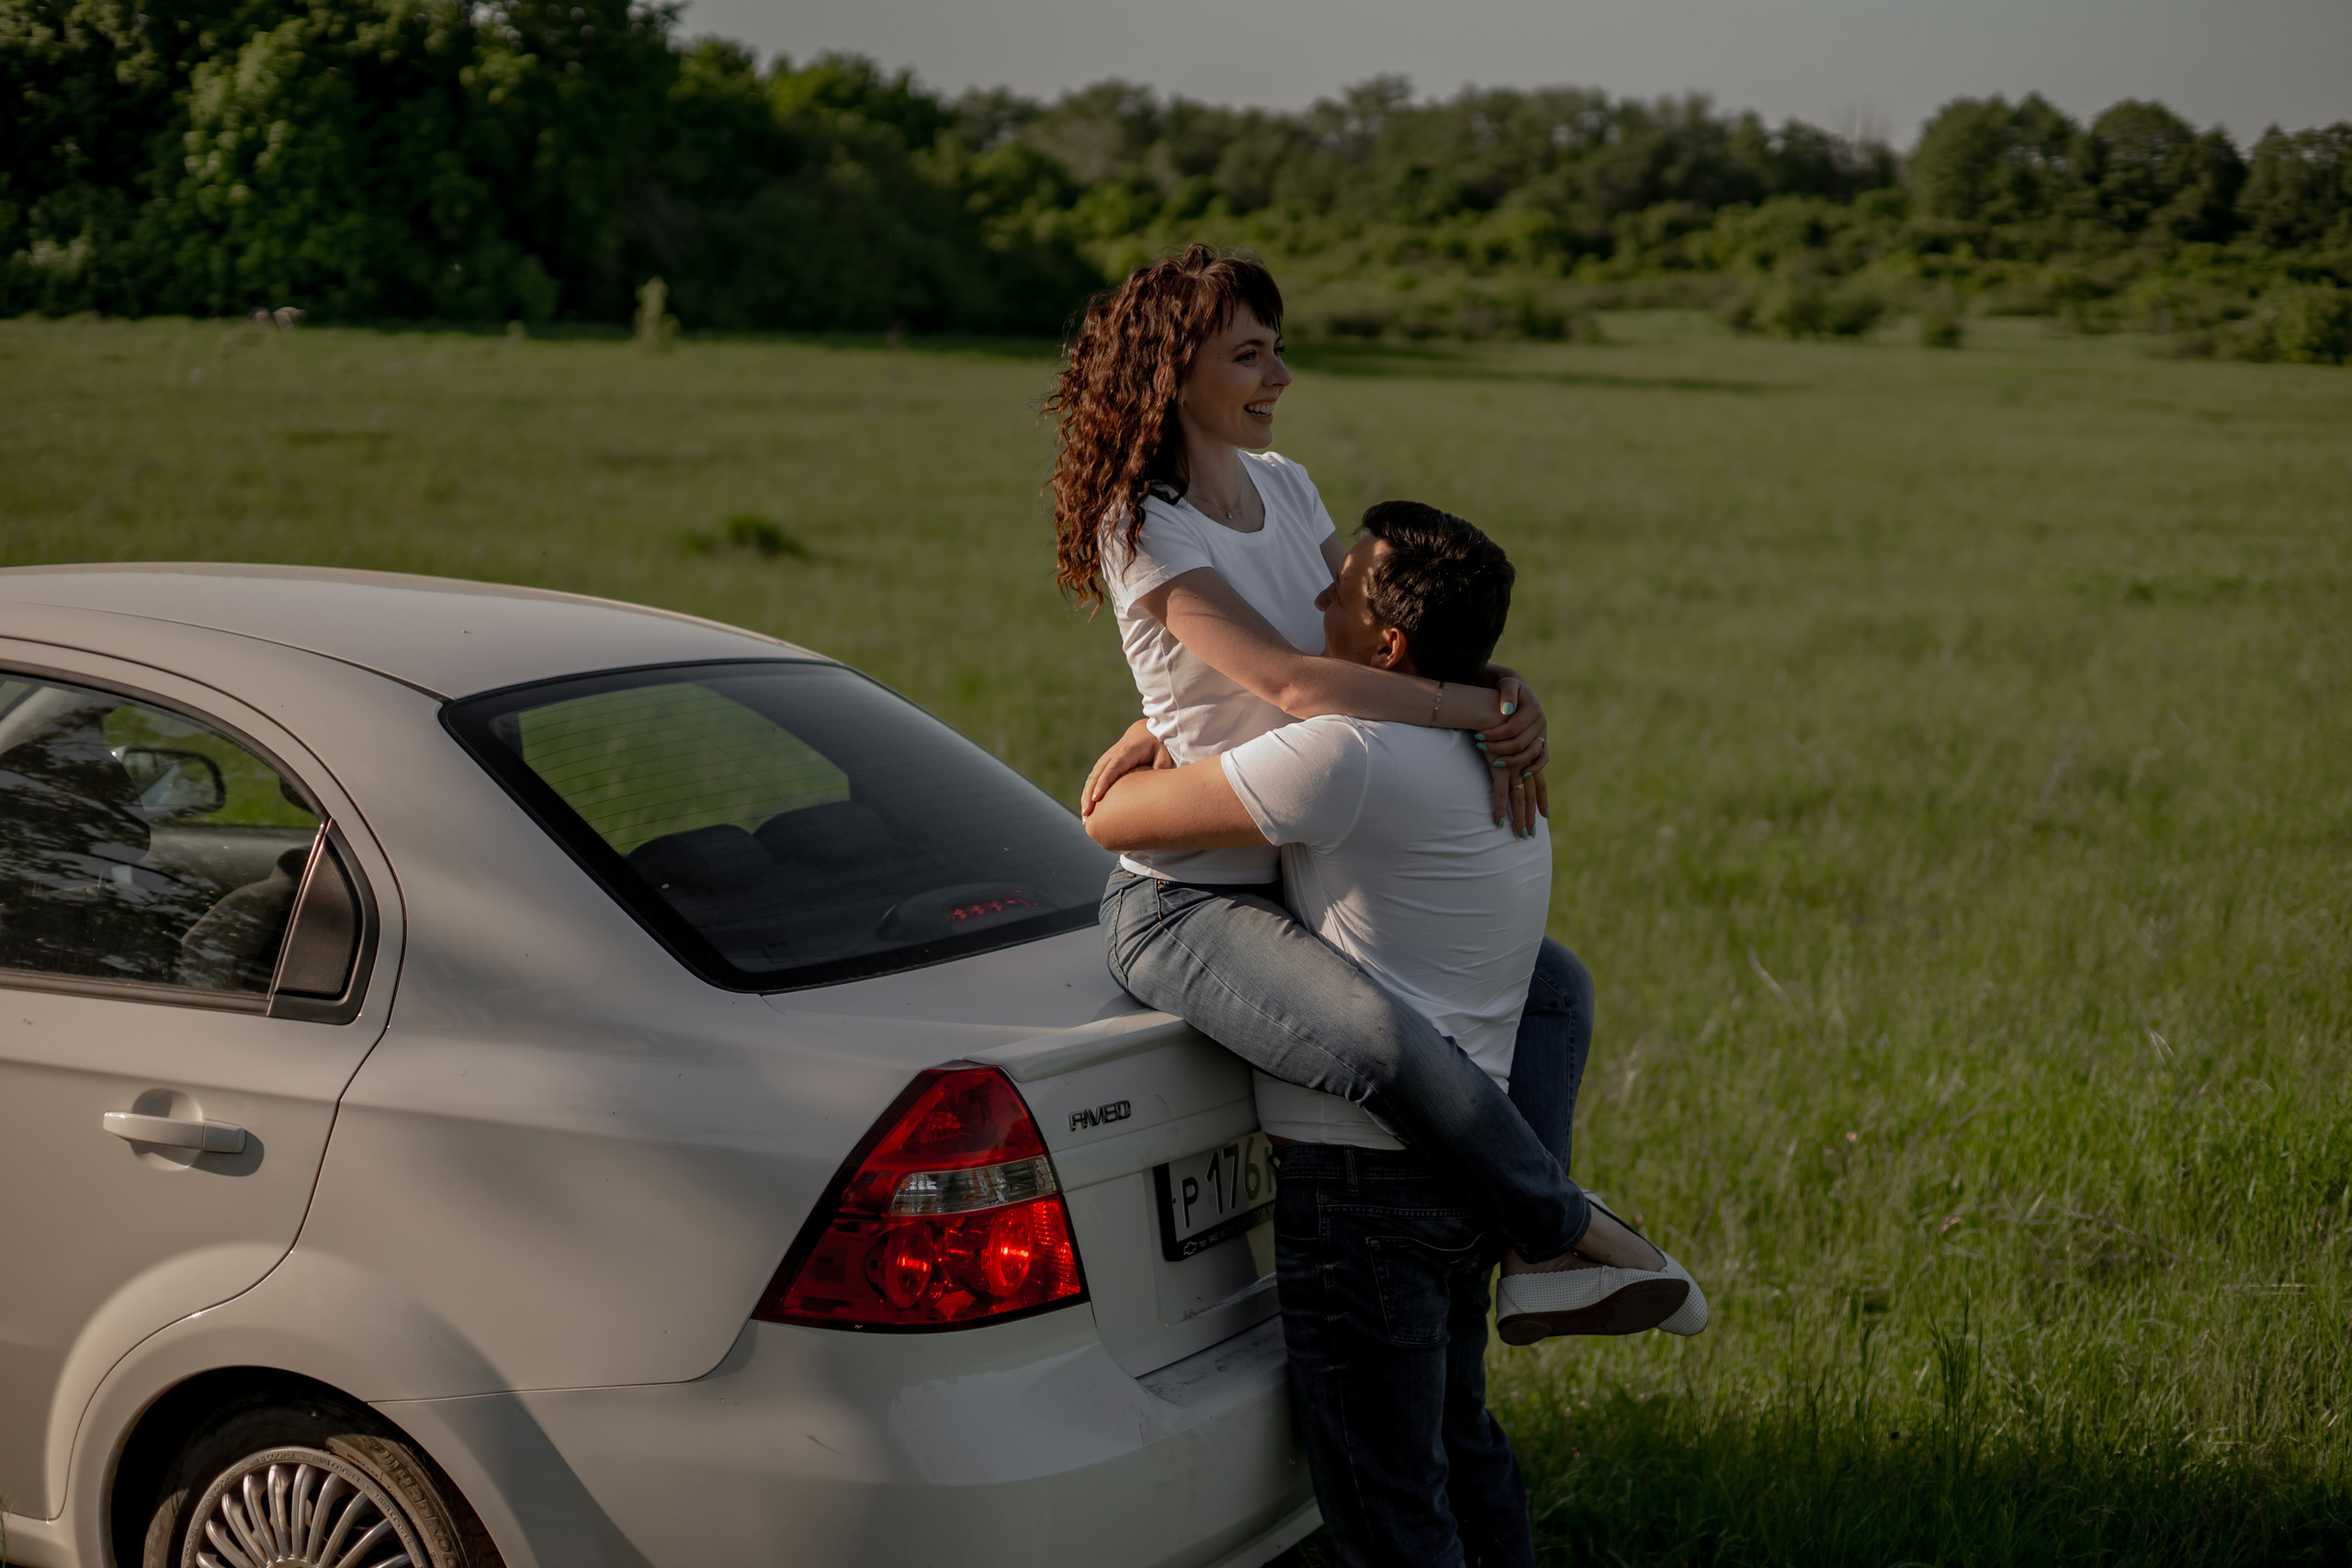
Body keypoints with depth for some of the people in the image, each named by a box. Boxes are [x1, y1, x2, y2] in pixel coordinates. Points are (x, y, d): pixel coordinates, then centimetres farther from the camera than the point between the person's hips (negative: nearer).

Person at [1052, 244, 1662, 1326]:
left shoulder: (1283, 488, 9)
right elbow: (1294, 682, -26)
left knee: (1554, 985, 14)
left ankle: (1534, 1268, 5)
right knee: (1384, 1043, -35)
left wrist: (1514, 700, -11)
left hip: (1298, 884, 10)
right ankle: (1559, 1220, -12)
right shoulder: (1143, 532, -16)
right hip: (1184, 908, -9)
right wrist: (1491, 710, -20)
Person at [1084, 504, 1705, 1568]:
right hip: (1465, 1157, 9)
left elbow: (1111, 820, -15)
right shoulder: (1487, 757, 11)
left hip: (1362, 1173, -9)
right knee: (1458, 1445, 23)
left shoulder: (1347, 756, -20)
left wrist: (1124, 774, 10)